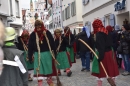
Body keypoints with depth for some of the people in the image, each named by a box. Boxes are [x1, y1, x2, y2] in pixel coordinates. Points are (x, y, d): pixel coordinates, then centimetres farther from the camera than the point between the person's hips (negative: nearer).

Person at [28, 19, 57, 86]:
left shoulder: (47, 33, -5)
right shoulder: (33, 35, -3)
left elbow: (52, 43, -3)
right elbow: (30, 47, -1)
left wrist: (54, 53, -4)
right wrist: (30, 57, -2)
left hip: (47, 54, 0)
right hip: (37, 55, 0)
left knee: (49, 71, 14)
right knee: (39, 73, 2)